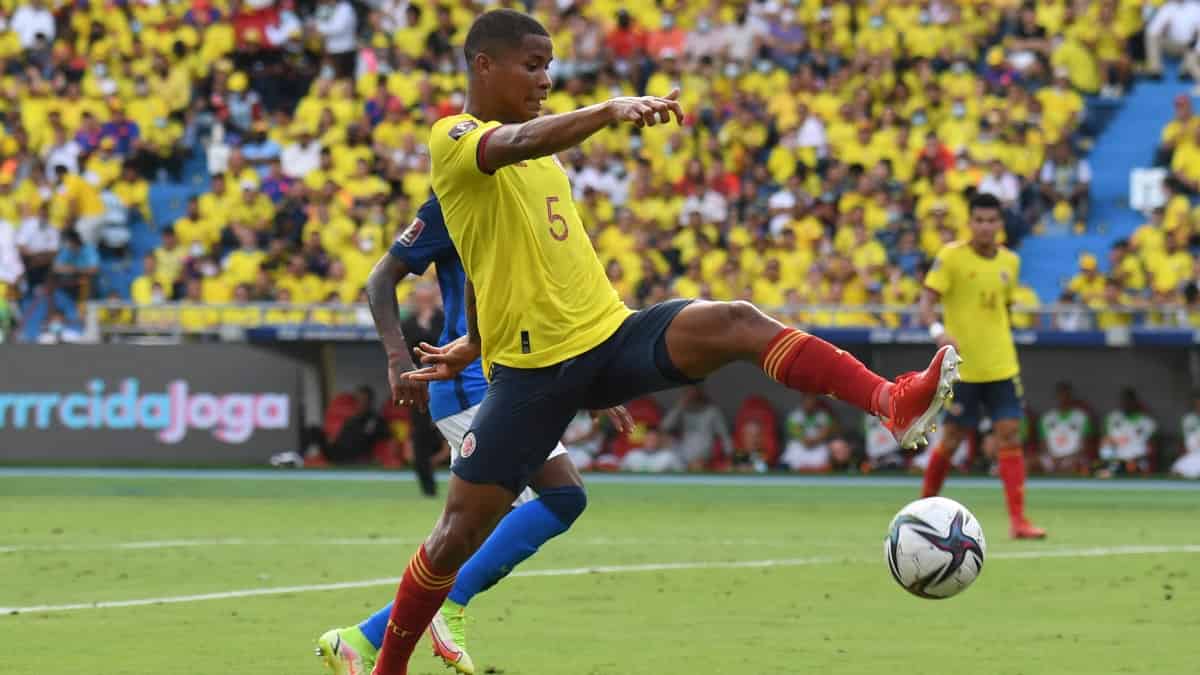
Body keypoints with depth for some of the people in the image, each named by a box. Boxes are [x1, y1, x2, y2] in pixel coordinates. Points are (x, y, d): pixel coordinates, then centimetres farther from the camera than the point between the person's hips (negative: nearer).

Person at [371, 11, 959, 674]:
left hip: (611, 335, 6)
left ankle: (893, 402, -36)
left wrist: (475, 345, 34)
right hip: (529, 370, -6)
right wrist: (612, 110, -46)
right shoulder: (454, 138, -7)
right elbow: (517, 144, -31)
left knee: (735, 322, -21)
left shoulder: (541, 153, 19)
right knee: (458, 534, -3)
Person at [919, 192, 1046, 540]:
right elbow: (926, 303, -14)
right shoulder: (951, 256, -8)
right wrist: (938, 329, -32)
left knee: (1010, 435, -6)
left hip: (1001, 366, 4)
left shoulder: (1010, 261, 7)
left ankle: (1017, 519, -6)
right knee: (952, 438, 2)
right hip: (962, 367, -4)